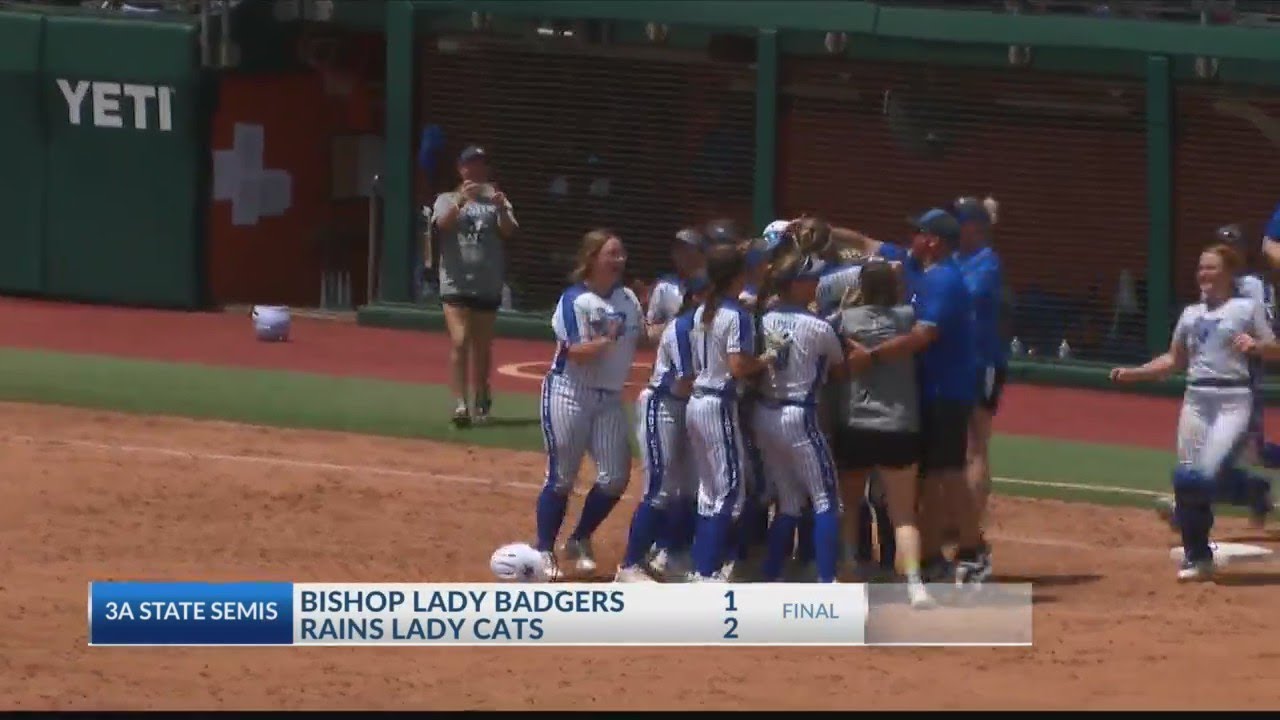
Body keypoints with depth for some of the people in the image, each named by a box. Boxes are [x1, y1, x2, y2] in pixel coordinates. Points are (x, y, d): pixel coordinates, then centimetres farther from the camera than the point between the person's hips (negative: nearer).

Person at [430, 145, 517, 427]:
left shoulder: (495, 201, 9)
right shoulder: (447, 200, 6)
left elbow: (509, 232, -7)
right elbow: (442, 224, -15)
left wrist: (501, 207, -26)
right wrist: (462, 200, -30)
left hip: (488, 285, 2)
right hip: (456, 284, -2)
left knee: (482, 346, 12)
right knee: (460, 341, -15)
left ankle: (481, 397, 30)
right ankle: (460, 403, -18)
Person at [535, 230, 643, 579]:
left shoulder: (628, 299, 7)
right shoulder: (575, 301, -12)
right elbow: (576, 352, -20)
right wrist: (609, 339, -31)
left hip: (610, 398, 6)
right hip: (569, 394, -6)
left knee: (615, 478, 1)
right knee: (561, 478, -1)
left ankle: (580, 541, 21)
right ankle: (545, 550, 10)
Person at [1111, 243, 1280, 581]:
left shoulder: (1247, 308, 2)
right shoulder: (1191, 314, 16)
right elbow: (1173, 361, 21)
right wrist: (1133, 374, 10)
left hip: (1233, 400, -6)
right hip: (1196, 399, 6)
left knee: (1207, 474, -22)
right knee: (1185, 477, 0)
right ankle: (1196, 555, 9)